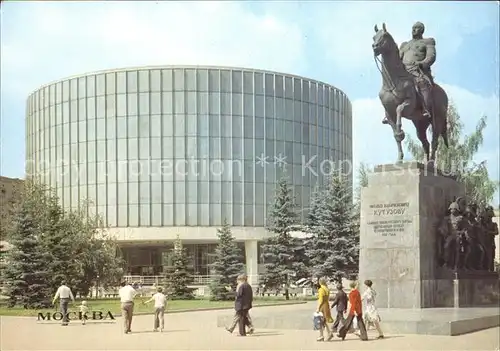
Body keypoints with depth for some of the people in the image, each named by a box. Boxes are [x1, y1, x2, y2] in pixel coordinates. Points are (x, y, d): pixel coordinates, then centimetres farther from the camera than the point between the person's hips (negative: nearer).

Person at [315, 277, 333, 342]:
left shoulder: (321, 289, -15)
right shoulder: (327, 289, 10)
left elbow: (321, 300, -19)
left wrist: (318, 308, -17)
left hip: (322, 306, -8)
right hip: (327, 305, 8)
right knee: (324, 321, 15)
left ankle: (321, 336, 2)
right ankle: (329, 333, 6)